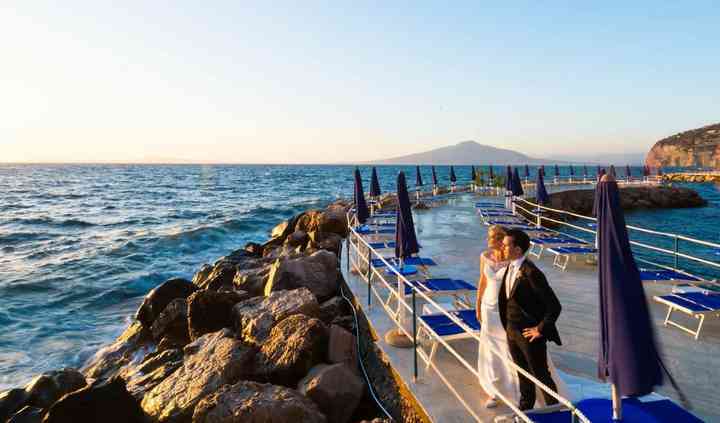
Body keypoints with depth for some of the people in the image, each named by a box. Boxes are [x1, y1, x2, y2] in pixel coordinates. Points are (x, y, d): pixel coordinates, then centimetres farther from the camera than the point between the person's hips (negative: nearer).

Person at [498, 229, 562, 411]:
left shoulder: (531, 273, -25)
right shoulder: (509, 268, 1)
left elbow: (555, 306, -25)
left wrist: (541, 329, -17)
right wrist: (507, 325, 12)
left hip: (529, 333, -8)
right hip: (512, 331, 8)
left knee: (540, 375, 11)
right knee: (523, 372, 25)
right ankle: (525, 406, 44)